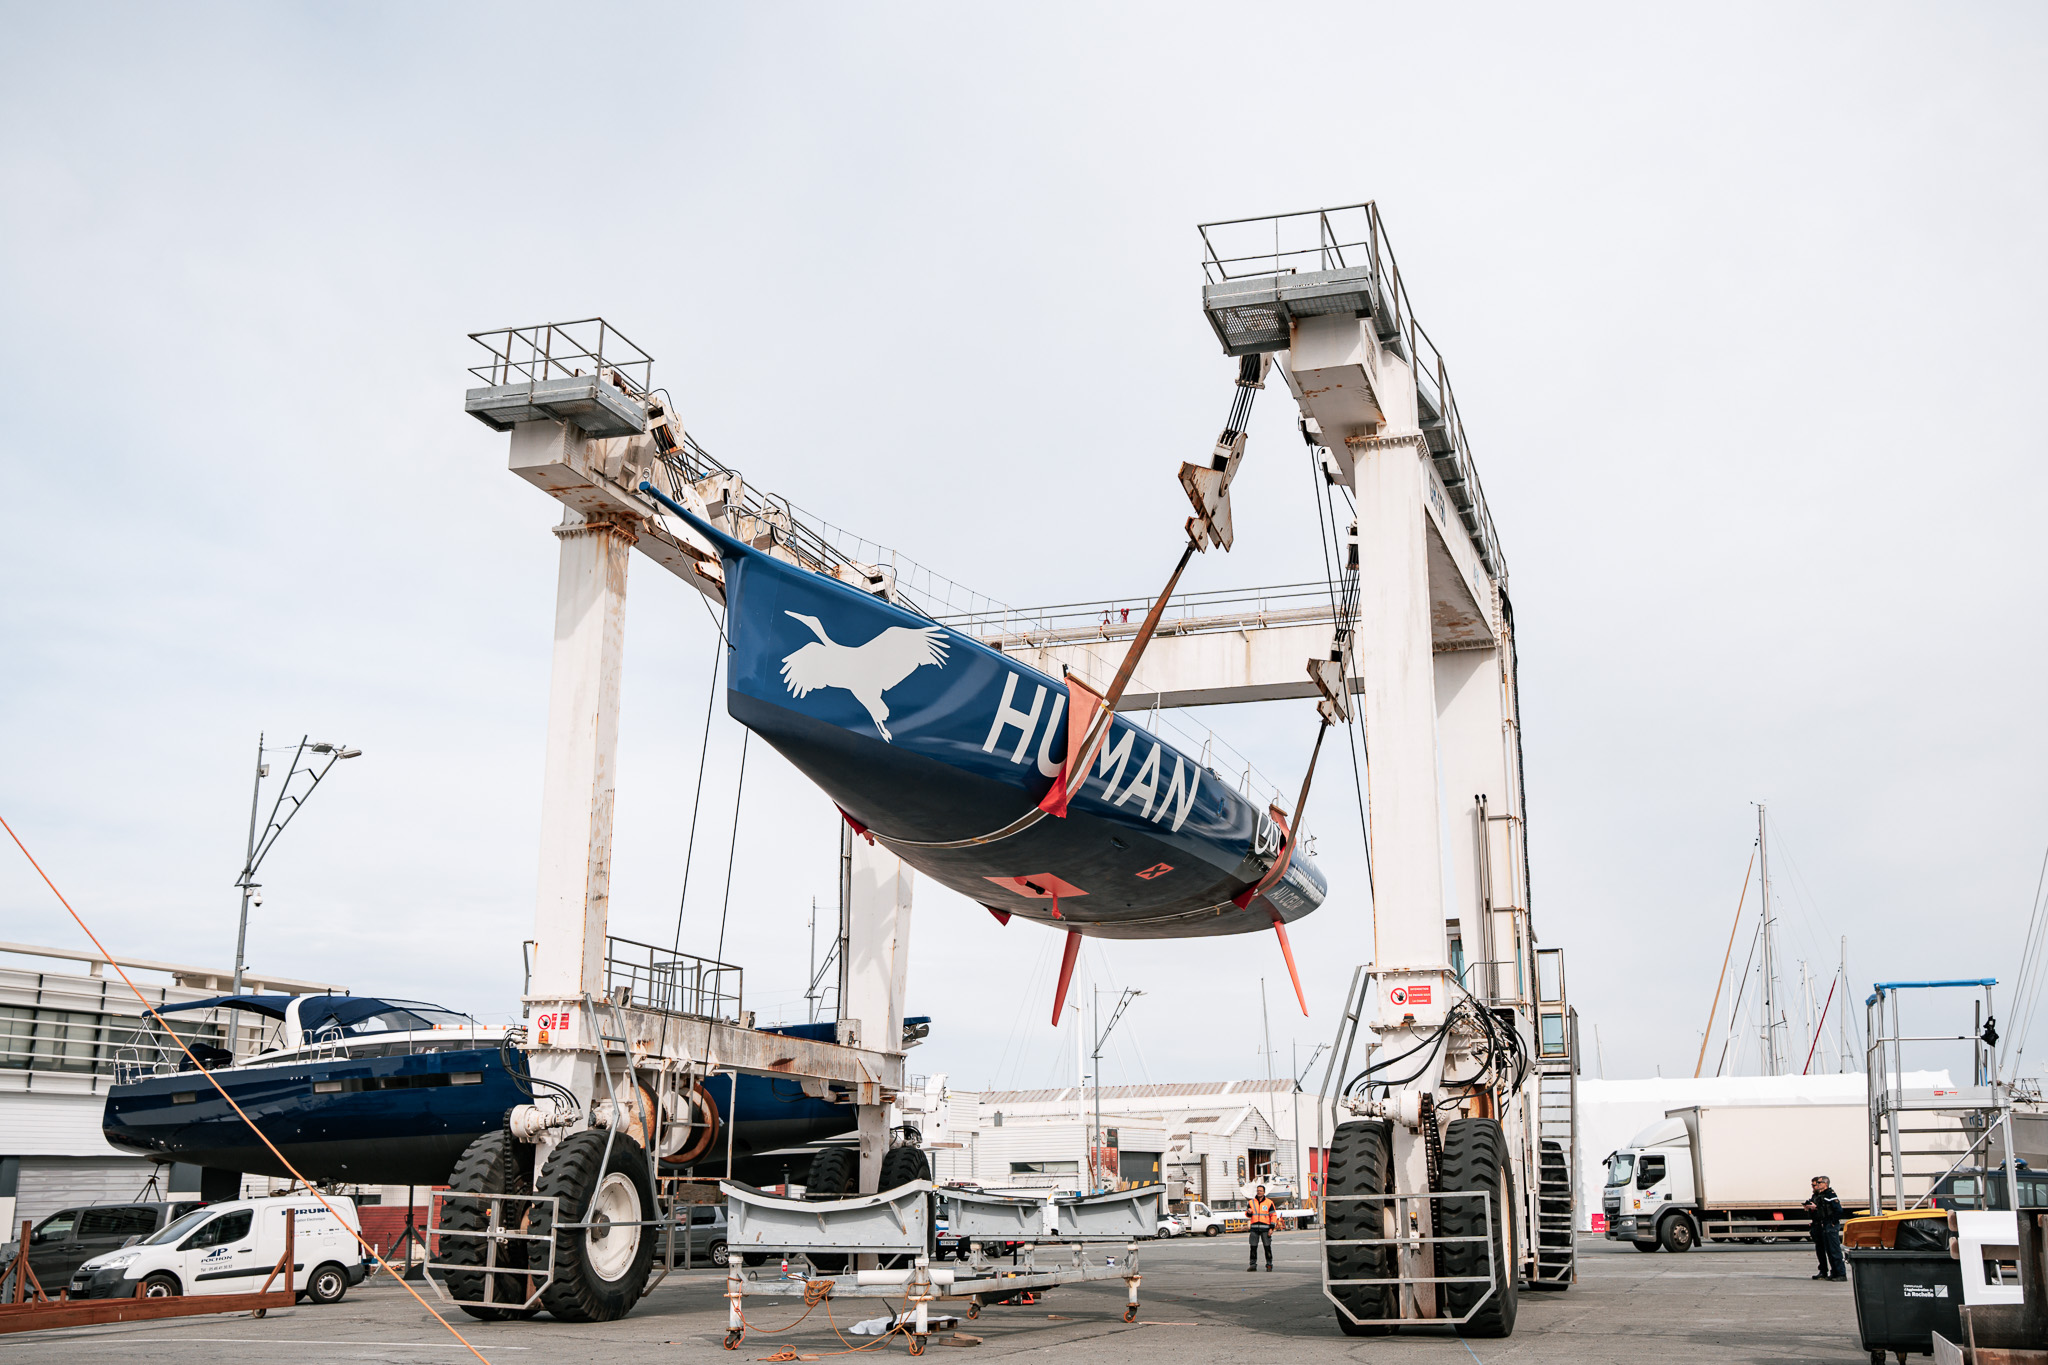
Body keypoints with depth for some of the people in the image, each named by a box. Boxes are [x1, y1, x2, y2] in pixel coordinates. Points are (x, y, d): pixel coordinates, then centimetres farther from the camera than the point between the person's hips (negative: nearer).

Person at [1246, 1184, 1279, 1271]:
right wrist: (1249, 1212, -9)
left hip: (1265, 1228, -2)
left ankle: (1269, 1264, 7)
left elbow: (1274, 1216, 3)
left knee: (1267, 1247, -2)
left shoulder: (1269, 1203, 3)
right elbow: (1247, 1215, 16)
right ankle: (1253, 1265, 5)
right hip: (1254, 1228, 2)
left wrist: (1271, 1228, -5)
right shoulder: (1251, 1202, 11)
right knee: (1253, 1247, -1)